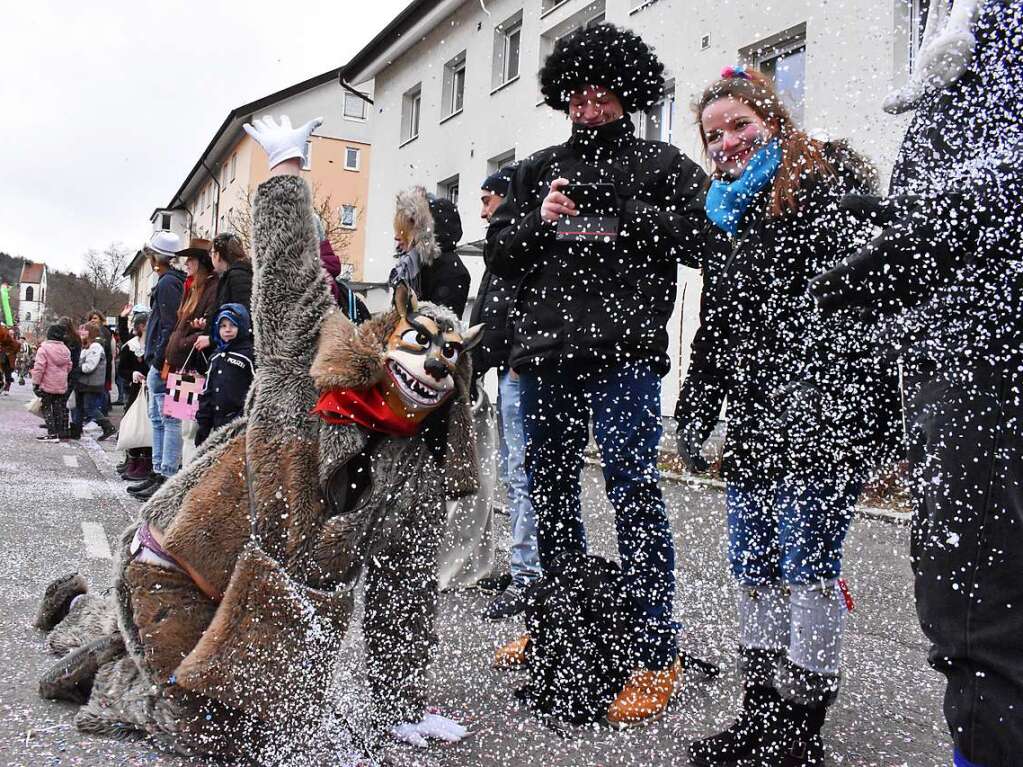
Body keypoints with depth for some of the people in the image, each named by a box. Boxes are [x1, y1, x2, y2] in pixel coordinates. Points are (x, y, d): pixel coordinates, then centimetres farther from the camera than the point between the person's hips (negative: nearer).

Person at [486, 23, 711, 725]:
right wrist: (539, 221, -4)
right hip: (544, 355, 5)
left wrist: (624, 215, -13)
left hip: (624, 356, -5)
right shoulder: (539, 170, 20)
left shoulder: (662, 164, 9)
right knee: (551, 487, 12)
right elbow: (499, 256, 14)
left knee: (632, 488, -8)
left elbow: (700, 238, -6)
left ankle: (658, 653, 1)